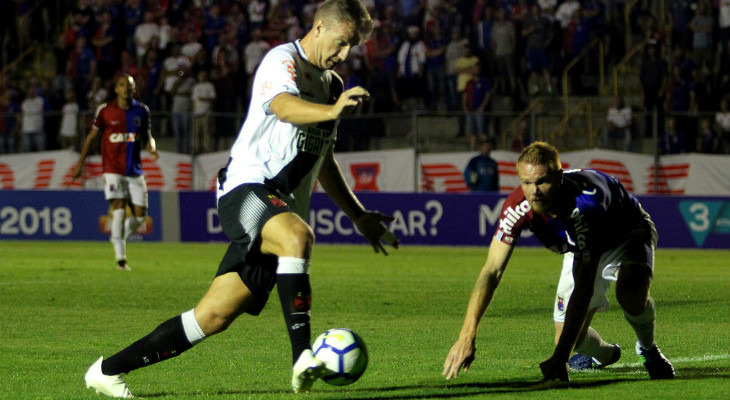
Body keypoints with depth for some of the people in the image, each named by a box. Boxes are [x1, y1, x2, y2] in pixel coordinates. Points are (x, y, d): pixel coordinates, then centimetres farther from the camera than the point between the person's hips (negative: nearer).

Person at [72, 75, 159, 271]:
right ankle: (120, 257, -13)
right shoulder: (105, 110, -1)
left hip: (135, 170, 4)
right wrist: (80, 163, 9)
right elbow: (92, 137, 8)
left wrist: (152, 148, -7)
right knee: (119, 209, -16)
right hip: (113, 169, -4)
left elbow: (147, 136, 16)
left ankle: (120, 238, 30)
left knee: (140, 214, 0)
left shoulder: (141, 111, 7)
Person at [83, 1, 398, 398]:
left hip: (283, 209, 7)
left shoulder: (332, 85, 24)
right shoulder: (283, 60, -2)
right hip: (248, 187, -7)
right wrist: (331, 111, -45)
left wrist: (359, 216, 31)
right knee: (297, 235, -39)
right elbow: (283, 106, -26)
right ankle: (302, 357, -44)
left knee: (214, 316, -2)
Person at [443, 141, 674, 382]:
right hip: (583, 250, 5)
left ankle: (648, 349, -4)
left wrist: (560, 358, -49)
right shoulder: (517, 207, -31)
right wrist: (467, 336, -45)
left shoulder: (584, 203, -44)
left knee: (631, 295, -37)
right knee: (570, 341, -3)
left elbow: (584, 287, -45)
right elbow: (492, 271, -31)